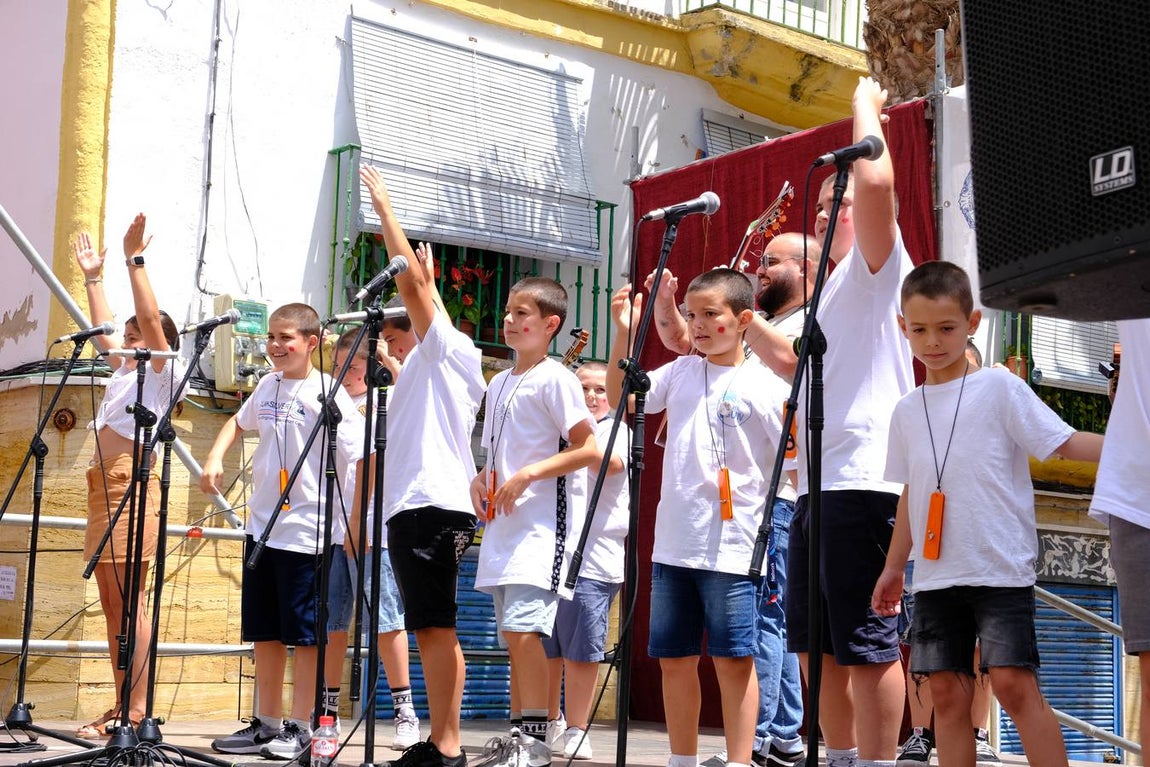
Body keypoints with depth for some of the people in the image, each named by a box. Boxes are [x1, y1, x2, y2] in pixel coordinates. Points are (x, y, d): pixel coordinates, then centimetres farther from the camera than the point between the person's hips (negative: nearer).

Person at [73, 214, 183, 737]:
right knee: (112, 606, 7)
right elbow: (103, 327, 36)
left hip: (130, 487, -9)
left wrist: (134, 260, -14)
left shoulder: (164, 372, 0)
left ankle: (138, 711, -15)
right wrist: (92, 277, 38)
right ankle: (121, 707, 9)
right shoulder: (126, 370, 22)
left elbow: (151, 318, -13)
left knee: (130, 604, -13)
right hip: (104, 489, 9)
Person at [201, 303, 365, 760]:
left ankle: (300, 729, 6)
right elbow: (239, 423, 30)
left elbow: (364, 458, -15)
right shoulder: (267, 386, 10)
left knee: (303, 634, -1)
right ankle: (267, 724, 20)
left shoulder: (327, 394, -10)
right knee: (264, 632, 12)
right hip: (262, 524, 7)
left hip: (306, 530, -7)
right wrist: (215, 458, 14)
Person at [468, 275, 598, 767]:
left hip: (543, 522, -8)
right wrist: (482, 478, 7)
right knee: (513, 633, 10)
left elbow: (589, 450, -13)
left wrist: (529, 474, -19)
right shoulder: (498, 384, 17)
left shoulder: (554, 379, -7)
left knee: (523, 627, -19)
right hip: (504, 524, 8)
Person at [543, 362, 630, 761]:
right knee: (545, 645, 11)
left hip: (593, 557, -5)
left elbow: (611, 463, -18)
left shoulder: (616, 429, 4)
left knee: (581, 649, -4)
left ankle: (576, 731, 5)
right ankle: (550, 724, 26)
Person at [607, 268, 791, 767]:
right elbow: (620, 396, 11)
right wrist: (624, 333, 0)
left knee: (733, 659, -3)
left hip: (731, 550, -5)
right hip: (673, 544, 5)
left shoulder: (764, 386, -3)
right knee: (674, 658, 11)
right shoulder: (680, 373, 12)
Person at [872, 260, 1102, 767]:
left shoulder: (998, 387, -1)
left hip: (1001, 567, -5)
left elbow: (1065, 442, -7)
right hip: (935, 574, 5)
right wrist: (893, 567, 21)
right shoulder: (907, 411, 13)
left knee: (1014, 682, -11)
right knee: (946, 691, 4)